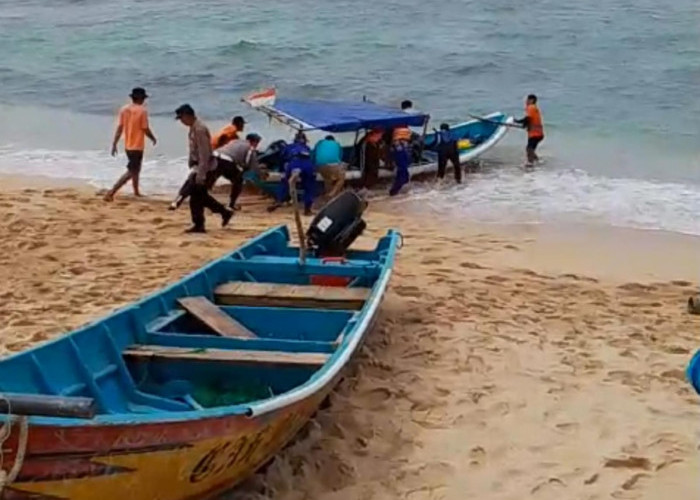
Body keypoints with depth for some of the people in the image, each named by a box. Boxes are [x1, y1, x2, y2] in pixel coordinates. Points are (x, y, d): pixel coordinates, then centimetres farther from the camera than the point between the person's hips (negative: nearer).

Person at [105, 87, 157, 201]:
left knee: (135, 169, 24)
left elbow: (119, 127, 2)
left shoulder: (124, 109, 3)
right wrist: (153, 138, 6)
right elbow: (145, 129, -13)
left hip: (127, 146, 8)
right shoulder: (142, 110, -14)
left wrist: (114, 144, 5)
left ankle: (136, 192, 36)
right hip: (137, 146, -8)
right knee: (131, 172, -6)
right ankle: (112, 192, -17)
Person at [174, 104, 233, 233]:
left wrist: (200, 174, -25)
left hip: (204, 168, -10)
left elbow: (204, 154, -24)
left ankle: (198, 225, 7)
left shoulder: (199, 129, -21)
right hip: (199, 167, 10)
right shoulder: (193, 128, 10)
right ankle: (225, 212, 23)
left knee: (196, 197, -3)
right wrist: (194, 169, 21)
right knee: (201, 196, 15)